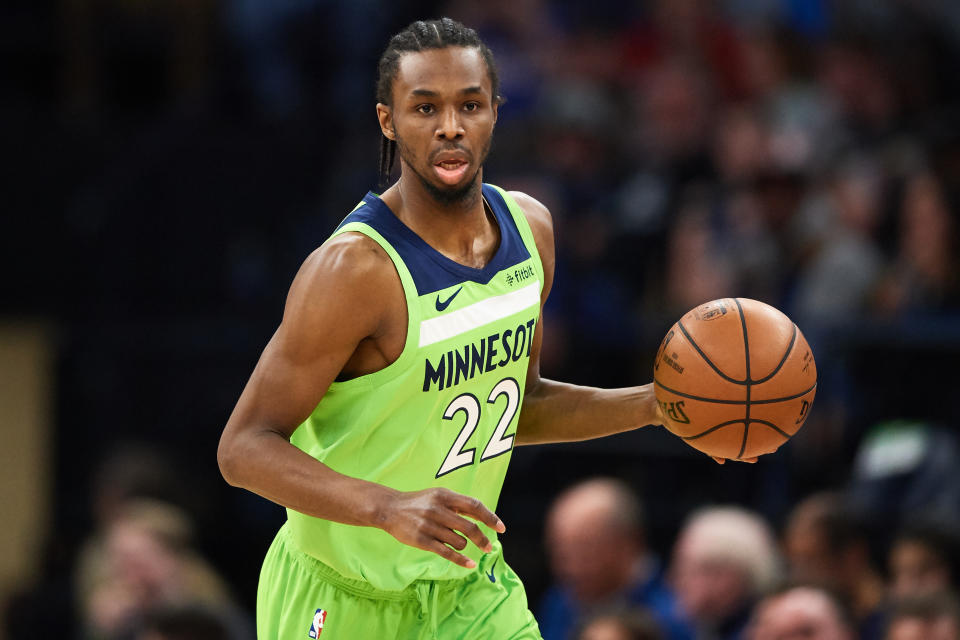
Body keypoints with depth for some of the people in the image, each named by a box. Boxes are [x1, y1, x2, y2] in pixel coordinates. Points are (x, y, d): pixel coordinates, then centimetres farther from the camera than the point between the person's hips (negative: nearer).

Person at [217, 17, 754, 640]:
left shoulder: (529, 227, 0)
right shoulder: (356, 268, -24)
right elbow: (245, 447, -24)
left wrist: (652, 405, 2)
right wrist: (389, 508, -37)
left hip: (472, 587, 6)